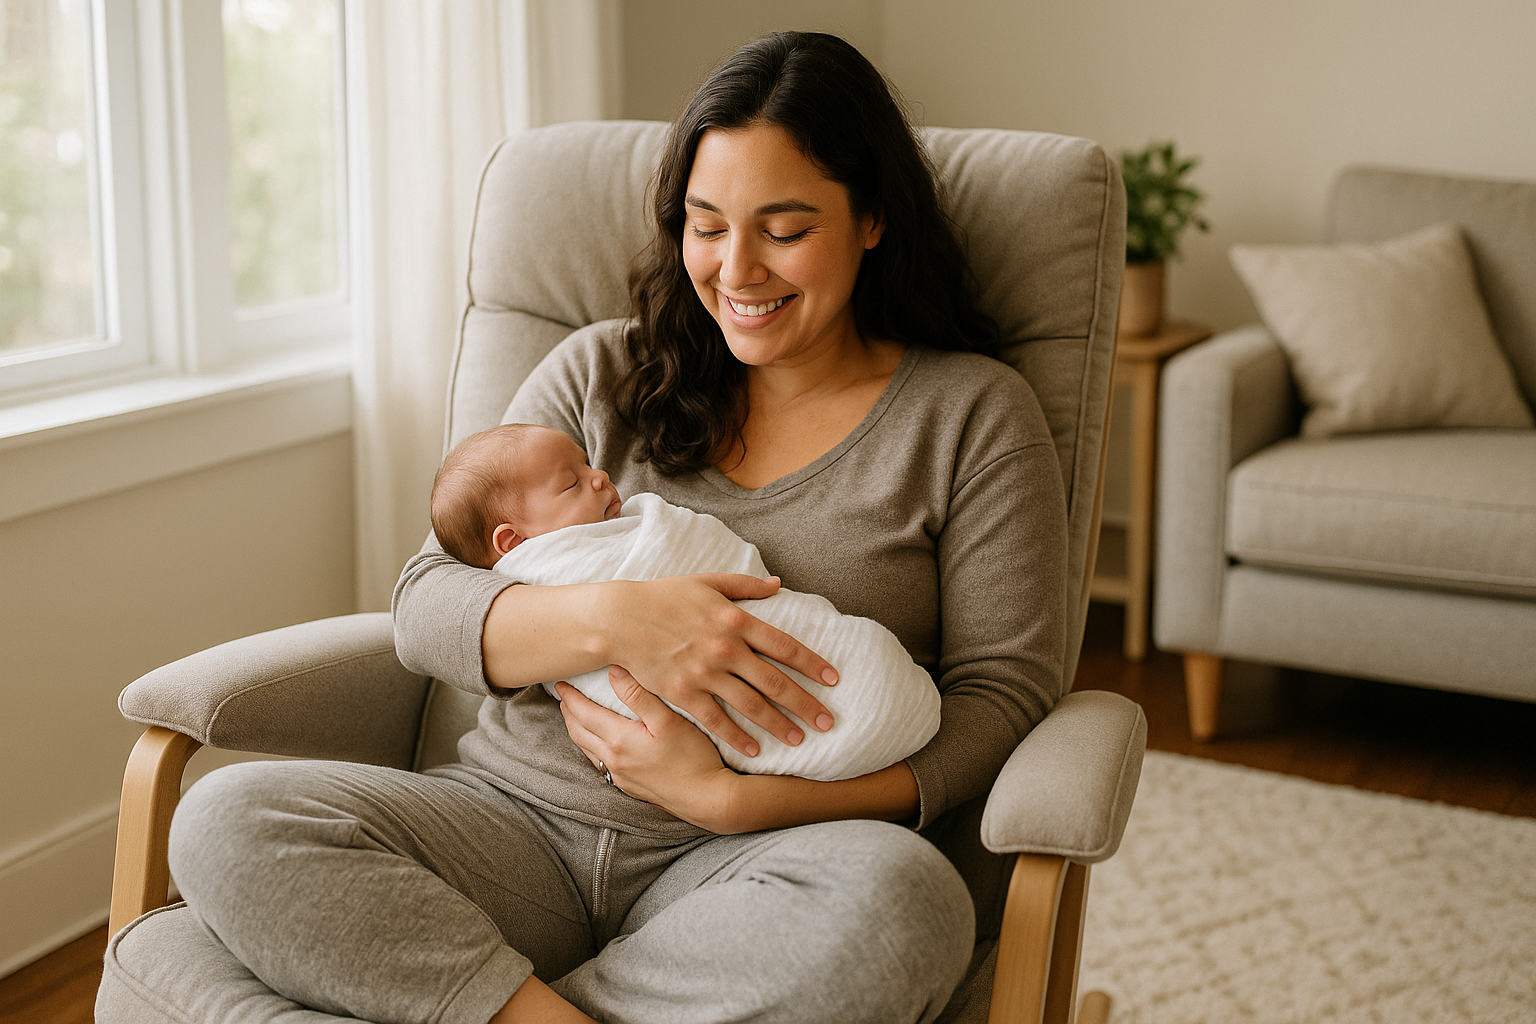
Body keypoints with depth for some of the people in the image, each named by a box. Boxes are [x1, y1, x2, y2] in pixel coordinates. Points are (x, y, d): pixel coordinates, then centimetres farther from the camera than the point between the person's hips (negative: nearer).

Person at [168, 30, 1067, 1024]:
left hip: (747, 862, -2)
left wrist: (735, 799, -15)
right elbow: (425, 607, 5)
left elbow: (1006, 691, -2)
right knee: (224, 819, -21)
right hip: (518, 818, 3)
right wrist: (611, 620, -18)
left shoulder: (973, 413, 5)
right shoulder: (600, 373, 12)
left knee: (895, 893, -38)